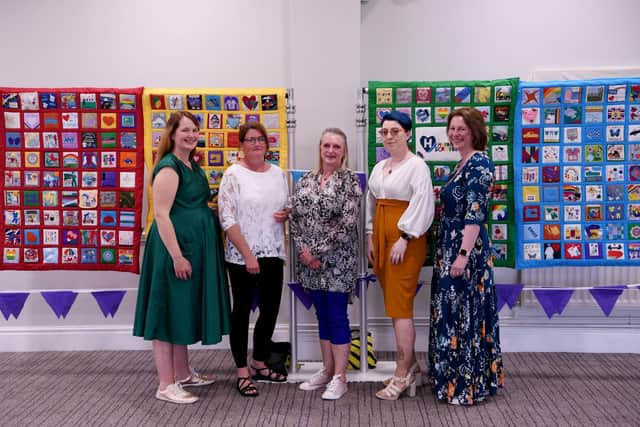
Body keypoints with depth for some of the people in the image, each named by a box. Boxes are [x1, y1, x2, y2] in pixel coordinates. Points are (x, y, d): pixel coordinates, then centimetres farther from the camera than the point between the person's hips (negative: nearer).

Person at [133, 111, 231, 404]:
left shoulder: (193, 166, 13)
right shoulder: (168, 168, -15)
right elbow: (161, 215, -21)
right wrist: (177, 256, -24)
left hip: (194, 246, 10)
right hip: (174, 248, -10)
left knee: (182, 310, 17)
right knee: (169, 311, -2)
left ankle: (182, 374, 29)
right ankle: (166, 385, 6)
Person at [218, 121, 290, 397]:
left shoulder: (278, 173, 9)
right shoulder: (233, 174, -8)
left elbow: (287, 208, 22)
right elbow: (227, 219, -13)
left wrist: (286, 214, -3)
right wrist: (248, 255, -17)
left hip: (273, 254, 6)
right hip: (242, 256, -5)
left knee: (270, 310, 12)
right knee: (242, 311, 5)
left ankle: (259, 364, 31)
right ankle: (242, 373, 16)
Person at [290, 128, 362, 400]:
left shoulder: (350, 181, -6)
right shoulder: (305, 180, 10)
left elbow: (347, 223, -14)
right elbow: (294, 218, 7)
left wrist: (320, 252, -15)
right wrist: (303, 250, -7)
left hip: (337, 260, -5)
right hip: (309, 259, 5)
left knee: (337, 316, -1)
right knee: (322, 315, 13)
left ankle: (340, 377, 10)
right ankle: (327, 370, 25)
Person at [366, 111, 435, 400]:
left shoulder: (416, 165, -8)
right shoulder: (379, 167, 15)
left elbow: (422, 205, -16)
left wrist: (404, 239, -19)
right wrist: (371, 238, 13)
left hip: (405, 240, -8)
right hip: (381, 238, 8)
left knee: (399, 306, -6)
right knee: (396, 305, 11)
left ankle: (402, 375, 3)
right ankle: (411, 366, 23)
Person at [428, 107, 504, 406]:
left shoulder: (479, 163, -14)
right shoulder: (463, 163, 14)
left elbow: (475, 213, -21)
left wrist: (463, 254, -25)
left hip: (466, 248, -10)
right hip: (450, 246, 10)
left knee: (465, 312, -2)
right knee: (452, 312, 15)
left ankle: (467, 384, 10)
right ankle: (453, 377, 27)